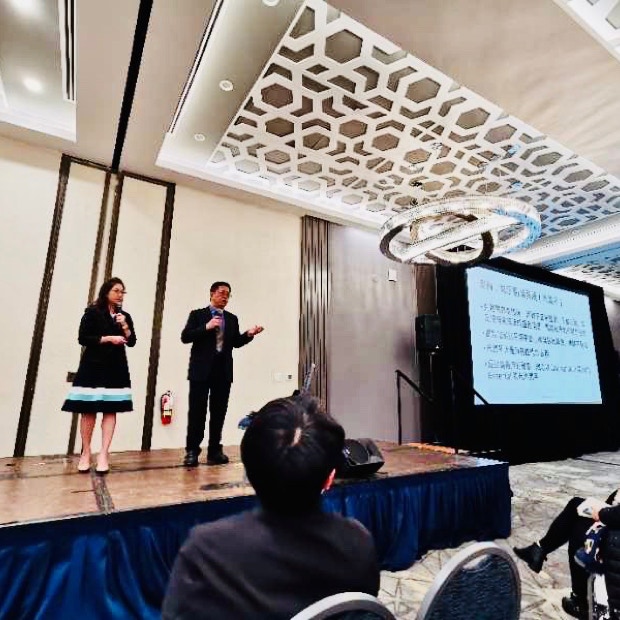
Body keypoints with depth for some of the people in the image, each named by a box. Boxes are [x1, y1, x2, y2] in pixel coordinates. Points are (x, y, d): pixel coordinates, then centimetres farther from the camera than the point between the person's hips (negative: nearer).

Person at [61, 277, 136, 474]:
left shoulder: (125, 316, 13)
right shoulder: (92, 312, 0)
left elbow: (132, 342, 8)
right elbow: (82, 338, -7)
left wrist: (125, 327, -7)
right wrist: (108, 338, -13)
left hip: (116, 367, 4)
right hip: (93, 366, -3)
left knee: (111, 410, -2)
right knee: (89, 411, 0)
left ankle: (103, 454, 1)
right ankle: (85, 453, 15)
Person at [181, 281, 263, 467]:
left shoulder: (232, 319, 14)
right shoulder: (197, 314, 4)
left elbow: (236, 342, 12)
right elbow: (185, 337, -6)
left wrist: (249, 334, -6)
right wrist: (207, 327, -17)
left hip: (223, 371, 4)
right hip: (202, 369, -3)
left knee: (219, 412, 6)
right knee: (197, 411, 0)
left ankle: (215, 451, 14)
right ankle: (192, 451, 10)